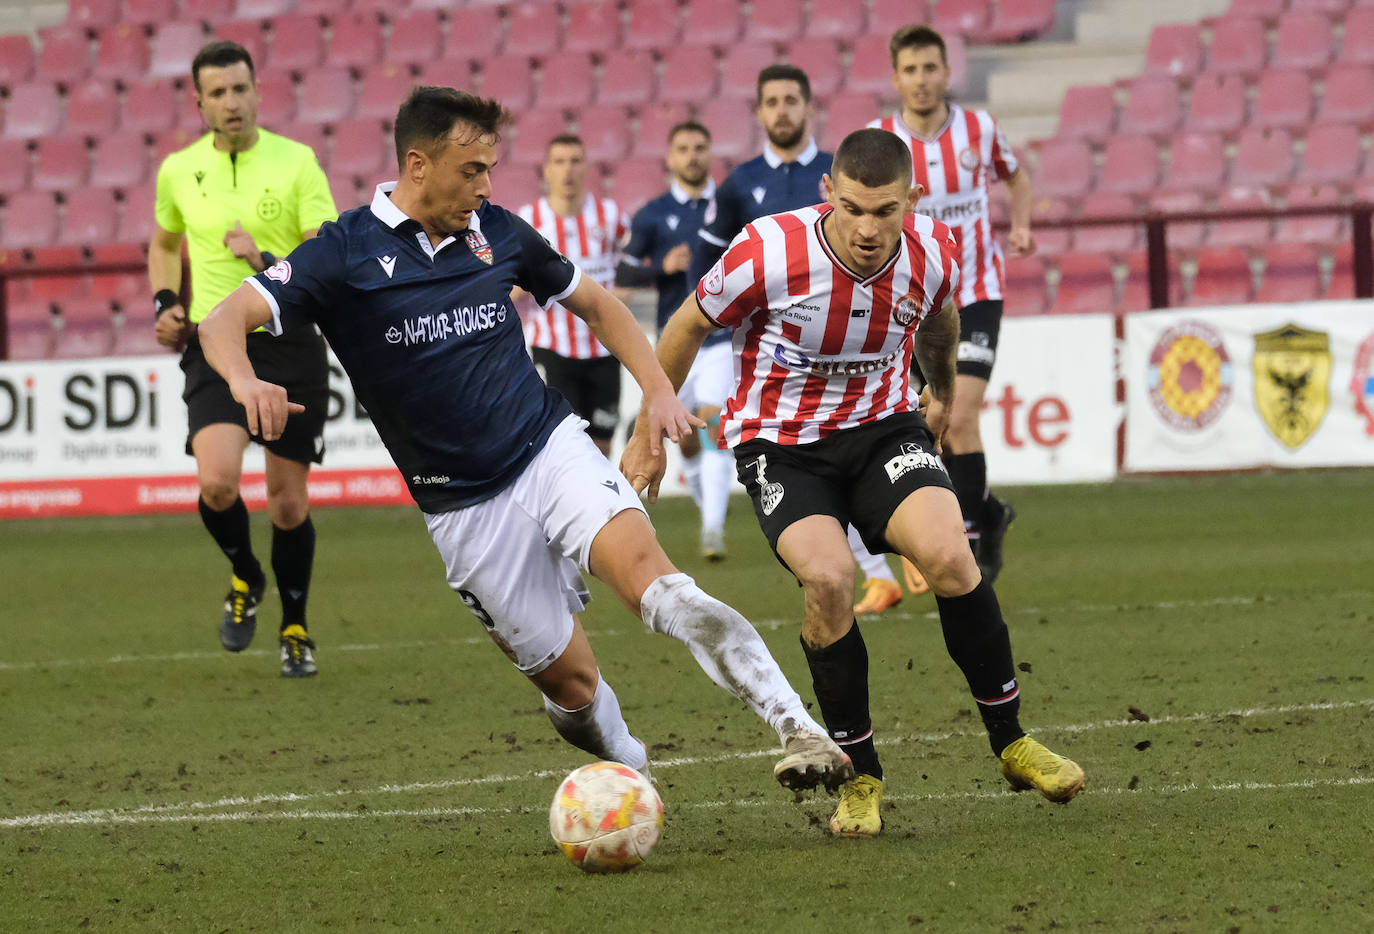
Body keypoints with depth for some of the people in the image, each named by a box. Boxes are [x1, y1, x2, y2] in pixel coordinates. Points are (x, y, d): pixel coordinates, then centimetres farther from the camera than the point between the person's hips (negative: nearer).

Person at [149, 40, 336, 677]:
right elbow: (164, 243, 24)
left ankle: (295, 629, 26)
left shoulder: (295, 163, -6)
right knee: (217, 481, -20)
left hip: (289, 344, -1)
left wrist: (268, 263, -24)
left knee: (287, 498, 4)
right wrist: (165, 304, 9)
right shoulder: (179, 170, 4)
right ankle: (244, 578, 11)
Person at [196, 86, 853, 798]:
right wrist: (245, 380, -39)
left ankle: (795, 727, -30)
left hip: (551, 447, 1)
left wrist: (658, 389, 7)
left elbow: (595, 303, 20)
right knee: (571, 683, -1)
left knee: (647, 574, -26)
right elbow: (225, 320, -16)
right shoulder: (343, 253, -7)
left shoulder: (496, 232, 4)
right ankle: (630, 770, 29)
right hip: (463, 508, -1)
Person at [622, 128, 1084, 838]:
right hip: (780, 443, -2)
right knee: (827, 579, -27)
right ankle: (861, 776, -8)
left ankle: (1011, 742, -5)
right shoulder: (769, 253, -24)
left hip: (882, 426, 2)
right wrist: (649, 434, 4)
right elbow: (688, 328, -5)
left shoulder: (934, 255, -14)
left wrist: (943, 396, 31)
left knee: (948, 555, -24)